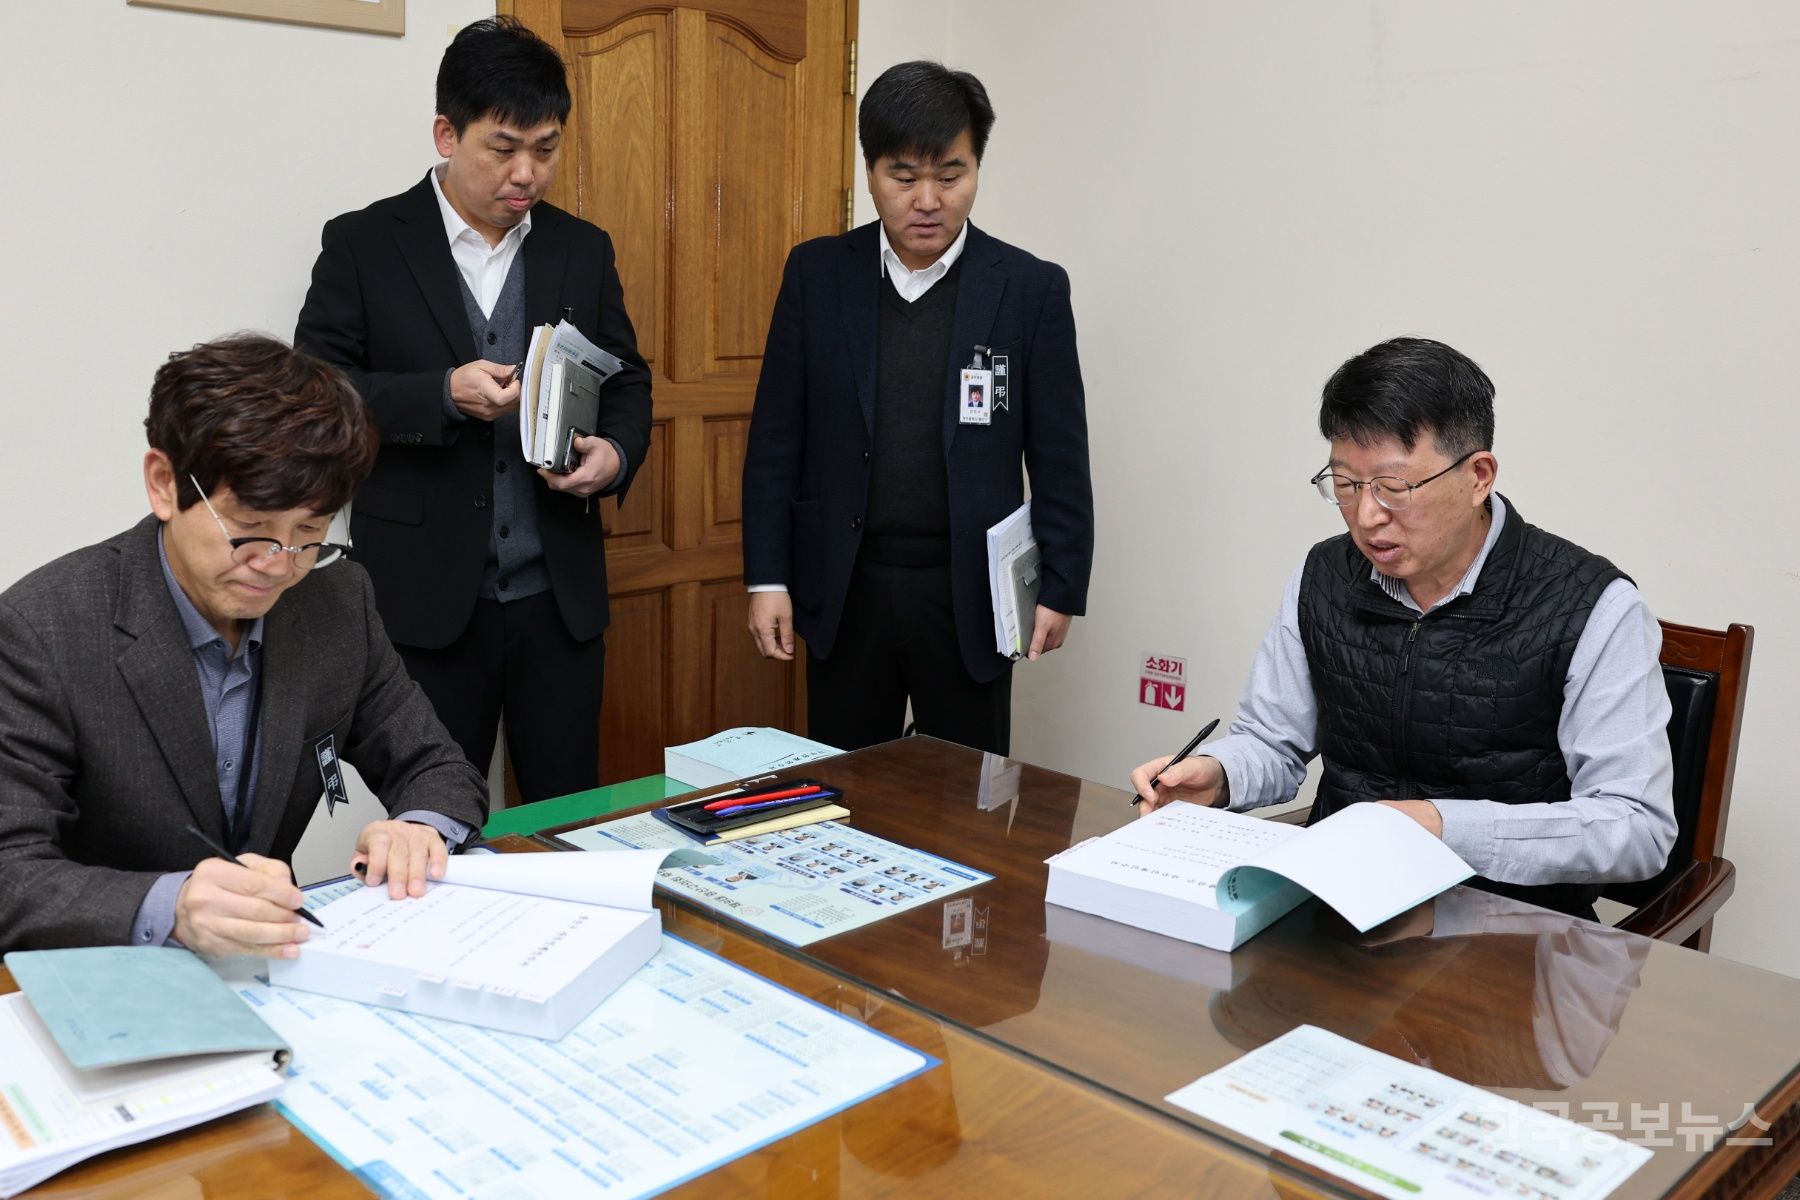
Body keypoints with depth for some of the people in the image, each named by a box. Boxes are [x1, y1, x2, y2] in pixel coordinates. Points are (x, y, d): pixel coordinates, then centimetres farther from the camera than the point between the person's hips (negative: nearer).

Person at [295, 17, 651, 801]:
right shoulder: (364, 245, -1)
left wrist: (616, 451, -7)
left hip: (559, 596, 3)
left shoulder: (582, 250, 8)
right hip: (425, 598, -2)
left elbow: (627, 380, 14)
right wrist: (444, 394, -19)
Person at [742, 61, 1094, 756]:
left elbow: (1059, 460, 0)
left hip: (969, 594, -1)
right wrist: (767, 577, -1)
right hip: (844, 589, 1)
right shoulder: (817, 274, 2)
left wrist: (1061, 588, -2)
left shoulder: (1031, 289, -2)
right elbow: (776, 440, 3)